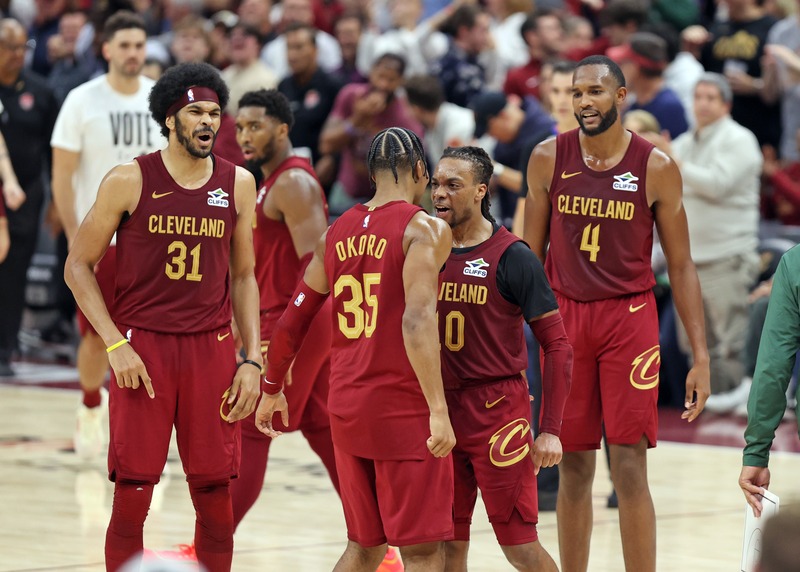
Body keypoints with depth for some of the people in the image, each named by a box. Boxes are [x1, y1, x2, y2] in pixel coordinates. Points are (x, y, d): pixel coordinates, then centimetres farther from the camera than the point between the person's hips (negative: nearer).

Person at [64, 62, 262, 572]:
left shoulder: (238, 184, 6)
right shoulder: (129, 180, -4)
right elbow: (79, 265, 1)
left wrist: (252, 359, 5)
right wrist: (115, 344, -8)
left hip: (211, 348, 3)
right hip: (142, 346, -3)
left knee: (216, 493, 3)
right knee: (132, 495, -2)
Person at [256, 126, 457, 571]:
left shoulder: (337, 233, 10)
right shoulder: (425, 229, -9)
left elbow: (291, 324, 17)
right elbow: (417, 321, -22)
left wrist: (272, 390, 31)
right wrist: (438, 409, -25)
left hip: (346, 408, 6)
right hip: (404, 409, -6)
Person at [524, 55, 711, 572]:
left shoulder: (656, 168, -5)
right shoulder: (549, 159, 0)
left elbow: (681, 265, 1)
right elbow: (530, 254, 8)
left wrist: (701, 356, -3)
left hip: (629, 316, -2)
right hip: (564, 316, 2)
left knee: (629, 467, -7)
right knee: (573, 468, 7)